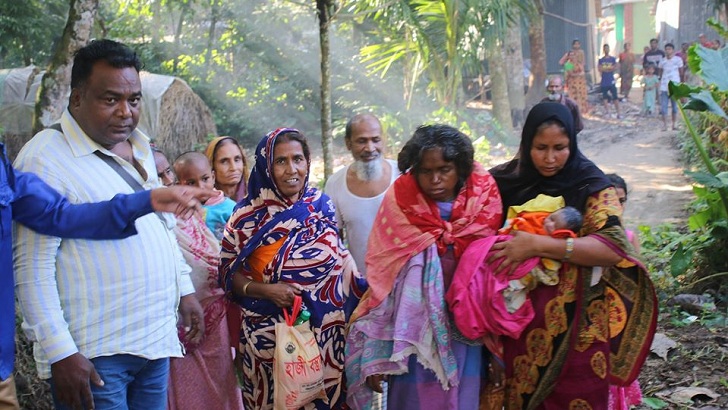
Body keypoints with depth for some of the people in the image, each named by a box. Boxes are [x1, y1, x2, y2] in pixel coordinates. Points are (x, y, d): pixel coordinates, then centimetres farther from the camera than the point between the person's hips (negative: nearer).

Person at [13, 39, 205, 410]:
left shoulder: (138, 149, 12)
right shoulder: (46, 158, -12)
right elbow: (31, 268, -15)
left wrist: (184, 290, 18)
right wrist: (60, 353, -19)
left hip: (156, 341, 7)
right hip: (93, 355, -7)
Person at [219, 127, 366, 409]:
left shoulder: (323, 206, 2)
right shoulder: (248, 216, -5)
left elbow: (342, 262, 10)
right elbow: (228, 273, -2)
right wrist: (265, 290, -17)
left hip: (325, 332, 2)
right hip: (269, 334, -2)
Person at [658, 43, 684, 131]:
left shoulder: (678, 60, 1)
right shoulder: (662, 61, 6)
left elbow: (681, 71, 9)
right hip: (664, 86, 1)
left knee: (675, 105, 5)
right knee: (663, 106, -6)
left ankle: (674, 124, 16)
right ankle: (664, 125, -3)